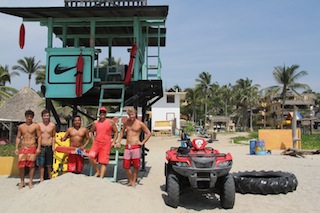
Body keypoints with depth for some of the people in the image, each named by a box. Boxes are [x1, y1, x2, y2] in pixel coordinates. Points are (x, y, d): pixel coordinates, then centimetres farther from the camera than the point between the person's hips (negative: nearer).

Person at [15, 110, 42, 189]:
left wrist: (38, 148, -8)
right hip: (23, 148, 3)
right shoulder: (21, 126, 11)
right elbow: (18, 137, 14)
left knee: (31, 165, -1)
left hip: (32, 148, -3)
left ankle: (30, 182, 8)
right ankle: (22, 182, 13)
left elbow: (39, 137, -1)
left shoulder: (36, 126, 0)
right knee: (21, 165, -2)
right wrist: (16, 148, 7)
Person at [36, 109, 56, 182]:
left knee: (49, 165, 7)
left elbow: (53, 136, 9)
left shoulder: (52, 125, 3)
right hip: (41, 147, 0)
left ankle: (50, 178, 20)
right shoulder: (38, 125, 1)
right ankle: (41, 179, 11)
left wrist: (53, 146, 1)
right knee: (41, 164, 1)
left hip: (49, 147, 0)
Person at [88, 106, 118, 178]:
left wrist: (113, 142, 1)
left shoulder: (111, 122, 3)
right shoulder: (95, 123, 10)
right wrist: (93, 141, 11)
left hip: (106, 145, -2)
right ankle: (97, 171, -1)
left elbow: (116, 132, 9)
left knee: (103, 162, -6)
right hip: (96, 143, 3)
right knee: (90, 156, -20)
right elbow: (92, 132, 24)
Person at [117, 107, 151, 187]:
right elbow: (122, 131, 25)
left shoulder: (140, 124, -3)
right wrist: (119, 142, 18)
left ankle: (134, 181, 15)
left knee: (136, 166, 2)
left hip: (136, 147, -4)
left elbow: (148, 133, 2)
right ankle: (130, 180, 23)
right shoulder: (126, 122, 9)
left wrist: (142, 142, -3)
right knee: (126, 166, 4)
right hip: (127, 147, 4)